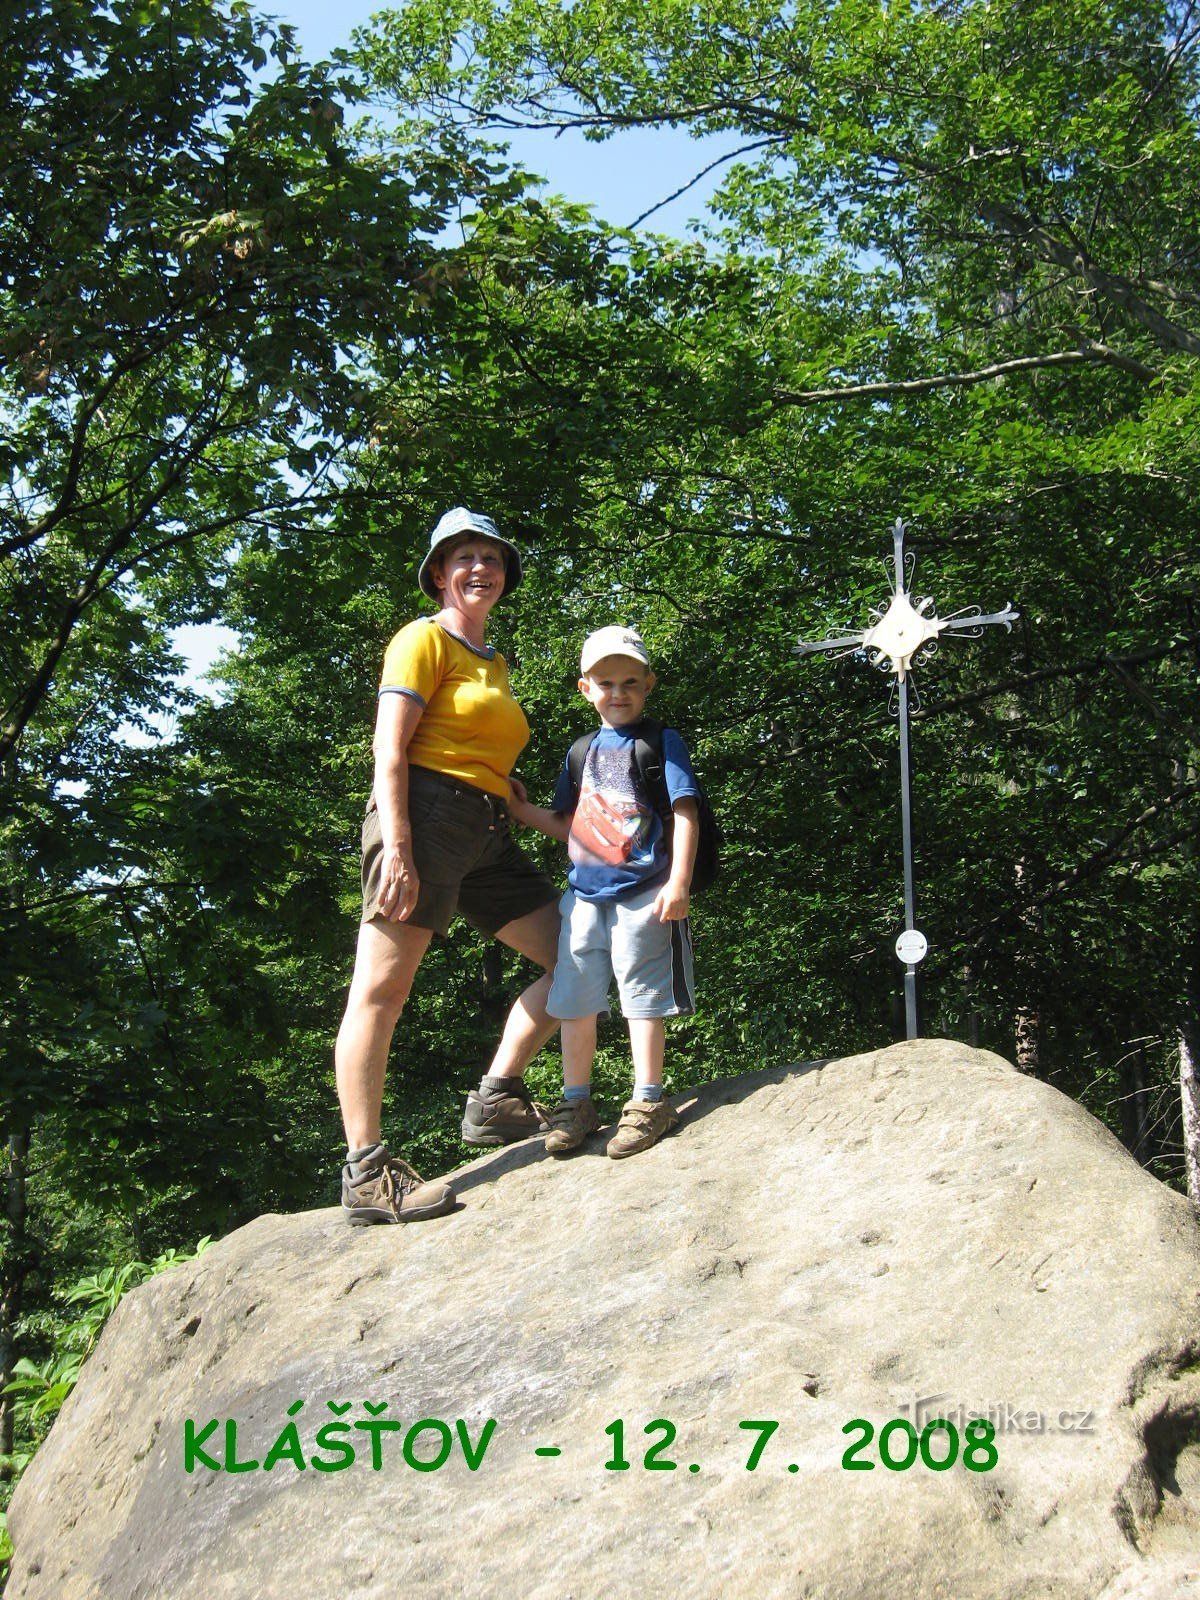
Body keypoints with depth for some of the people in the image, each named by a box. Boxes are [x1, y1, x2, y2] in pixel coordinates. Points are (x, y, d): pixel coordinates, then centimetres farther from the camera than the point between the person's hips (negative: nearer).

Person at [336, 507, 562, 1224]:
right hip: (426, 816, -9)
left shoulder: (493, 661, 27)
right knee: (381, 990, -10)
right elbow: (390, 750, -9)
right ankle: (365, 1174, -11)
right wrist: (396, 844, -19)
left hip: (488, 834, 9)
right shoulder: (425, 639, 2)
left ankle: (495, 1099, 9)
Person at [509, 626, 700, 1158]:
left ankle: (648, 1101, 9)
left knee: (641, 993, -1)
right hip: (584, 894, 6)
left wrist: (678, 883, -16)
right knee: (573, 998, 8)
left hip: (642, 894, -5)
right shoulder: (582, 753, 16)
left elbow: (684, 814, -7)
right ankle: (576, 1102, 20)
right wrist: (518, 809, 10)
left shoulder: (661, 742, 0)